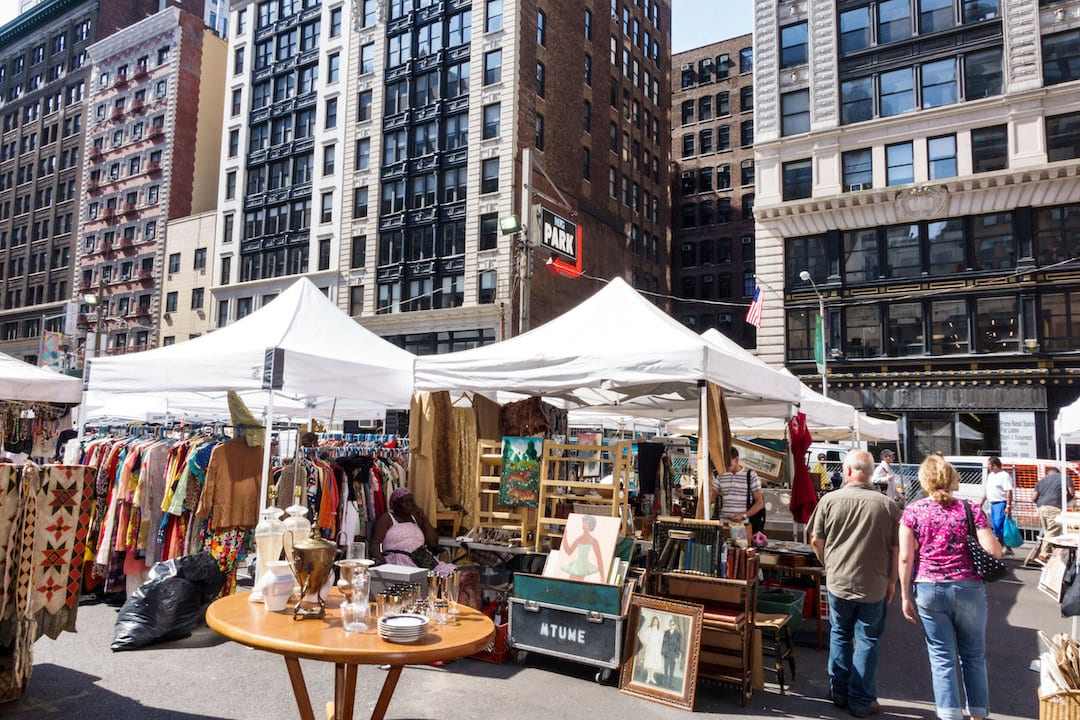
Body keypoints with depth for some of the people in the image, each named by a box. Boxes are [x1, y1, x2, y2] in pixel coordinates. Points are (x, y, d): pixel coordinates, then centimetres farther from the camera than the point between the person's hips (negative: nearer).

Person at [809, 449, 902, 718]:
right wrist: (892, 580, 10)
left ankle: (839, 693, 28)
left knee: (840, 636, 17)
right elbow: (897, 549, -4)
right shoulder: (887, 505, -9)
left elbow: (816, 541, -1)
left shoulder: (829, 500, -8)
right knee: (867, 642, 11)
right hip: (873, 586, -1)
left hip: (838, 583, 1)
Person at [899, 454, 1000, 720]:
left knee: (942, 658, 6)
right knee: (973, 655, 16)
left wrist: (905, 595, 2)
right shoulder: (969, 510, -3)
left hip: (927, 590, 0)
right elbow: (993, 551, -9)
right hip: (968, 589, 0)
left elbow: (905, 557, -5)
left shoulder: (912, 511, -2)